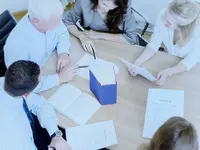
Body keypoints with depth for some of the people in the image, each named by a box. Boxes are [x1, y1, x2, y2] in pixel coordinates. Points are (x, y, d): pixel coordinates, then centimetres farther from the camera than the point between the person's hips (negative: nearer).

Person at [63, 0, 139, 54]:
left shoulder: (124, 7, -19)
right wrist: (82, 36, -26)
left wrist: (99, 35, -21)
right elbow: (67, 21, -8)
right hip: (91, 45, 2)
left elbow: (131, 37, -20)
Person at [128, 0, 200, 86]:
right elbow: (154, 44, -16)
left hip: (189, 70, -2)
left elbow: (190, 61, -26)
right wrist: (137, 63, -30)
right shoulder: (163, 17, -24)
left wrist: (168, 72, -42)